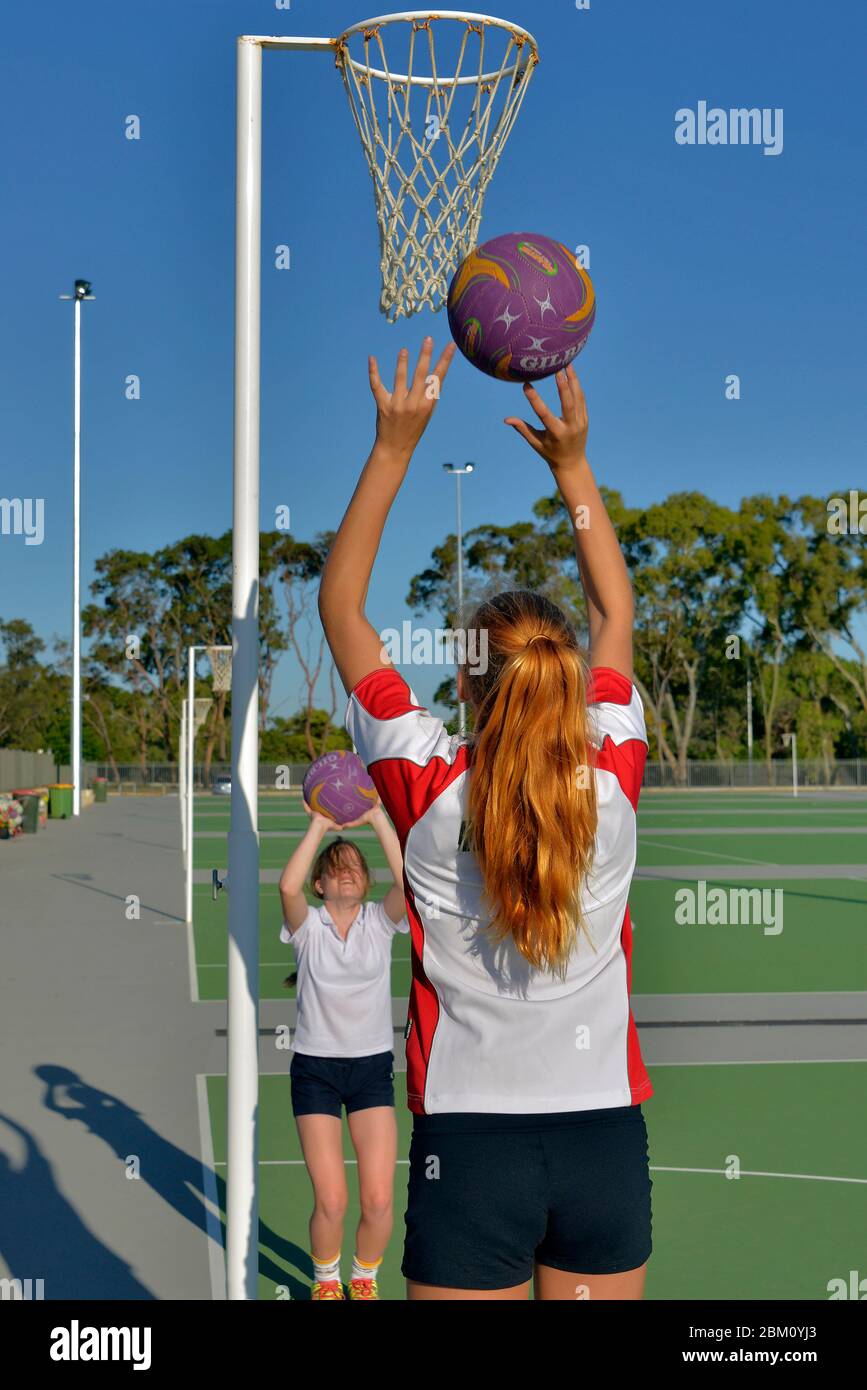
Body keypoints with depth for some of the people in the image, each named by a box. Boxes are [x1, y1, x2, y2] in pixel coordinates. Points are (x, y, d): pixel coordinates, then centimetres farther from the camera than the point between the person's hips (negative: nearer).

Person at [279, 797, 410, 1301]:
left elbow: (409, 880, -20)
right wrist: (319, 825, -23)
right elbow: (287, 886, -25)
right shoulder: (308, 925, -2)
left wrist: (379, 819, -21)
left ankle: (365, 1279, 23)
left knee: (379, 1200, -7)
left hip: (373, 1067, 1)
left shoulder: (381, 921, 1)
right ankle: (326, 1281, 24)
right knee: (331, 1200, -7)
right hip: (315, 1069, -1)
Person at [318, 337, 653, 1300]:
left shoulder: (429, 791, -11)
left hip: (470, 1141, -2)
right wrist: (572, 465, 11)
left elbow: (339, 607, -1)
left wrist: (393, 451, 1)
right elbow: (616, 613, 11)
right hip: (606, 1143, 2)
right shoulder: (610, 784, -6)